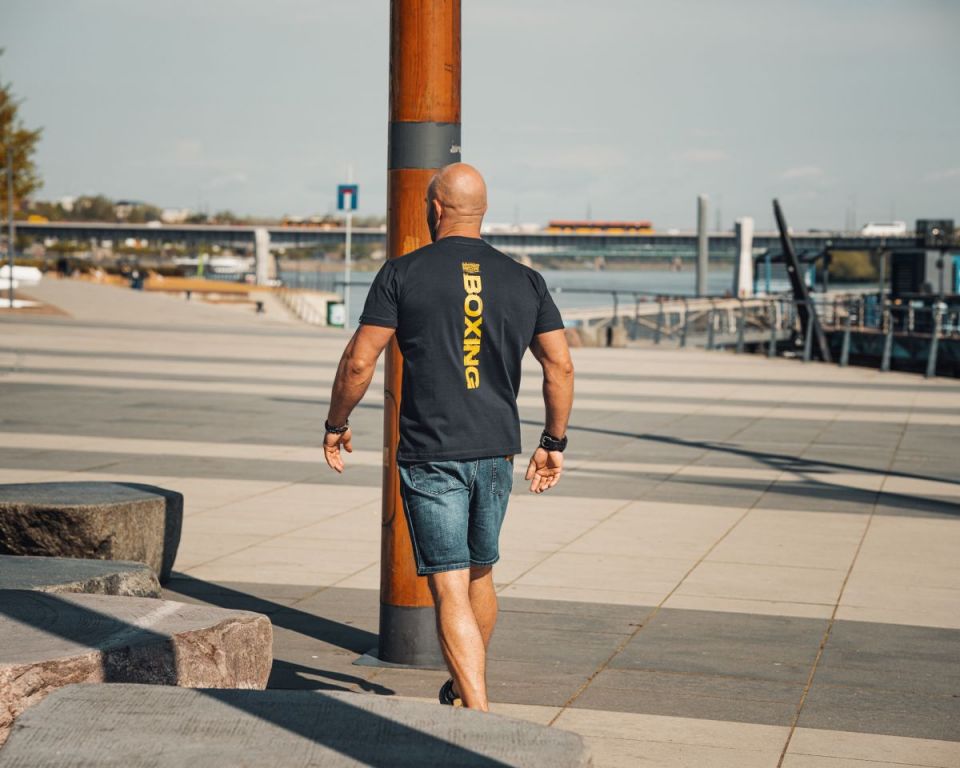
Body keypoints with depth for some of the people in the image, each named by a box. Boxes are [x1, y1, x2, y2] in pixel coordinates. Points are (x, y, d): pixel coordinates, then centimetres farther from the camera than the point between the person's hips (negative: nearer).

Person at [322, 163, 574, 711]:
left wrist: (337, 425, 8)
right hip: (497, 453, 4)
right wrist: (555, 443, 14)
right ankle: (465, 689, 40)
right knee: (480, 573, 21)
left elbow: (360, 361, -7)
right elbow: (561, 366, 4)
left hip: (430, 455, -4)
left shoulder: (403, 274, -4)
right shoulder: (524, 280, 6)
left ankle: (477, 714, -12)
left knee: (450, 588, -4)